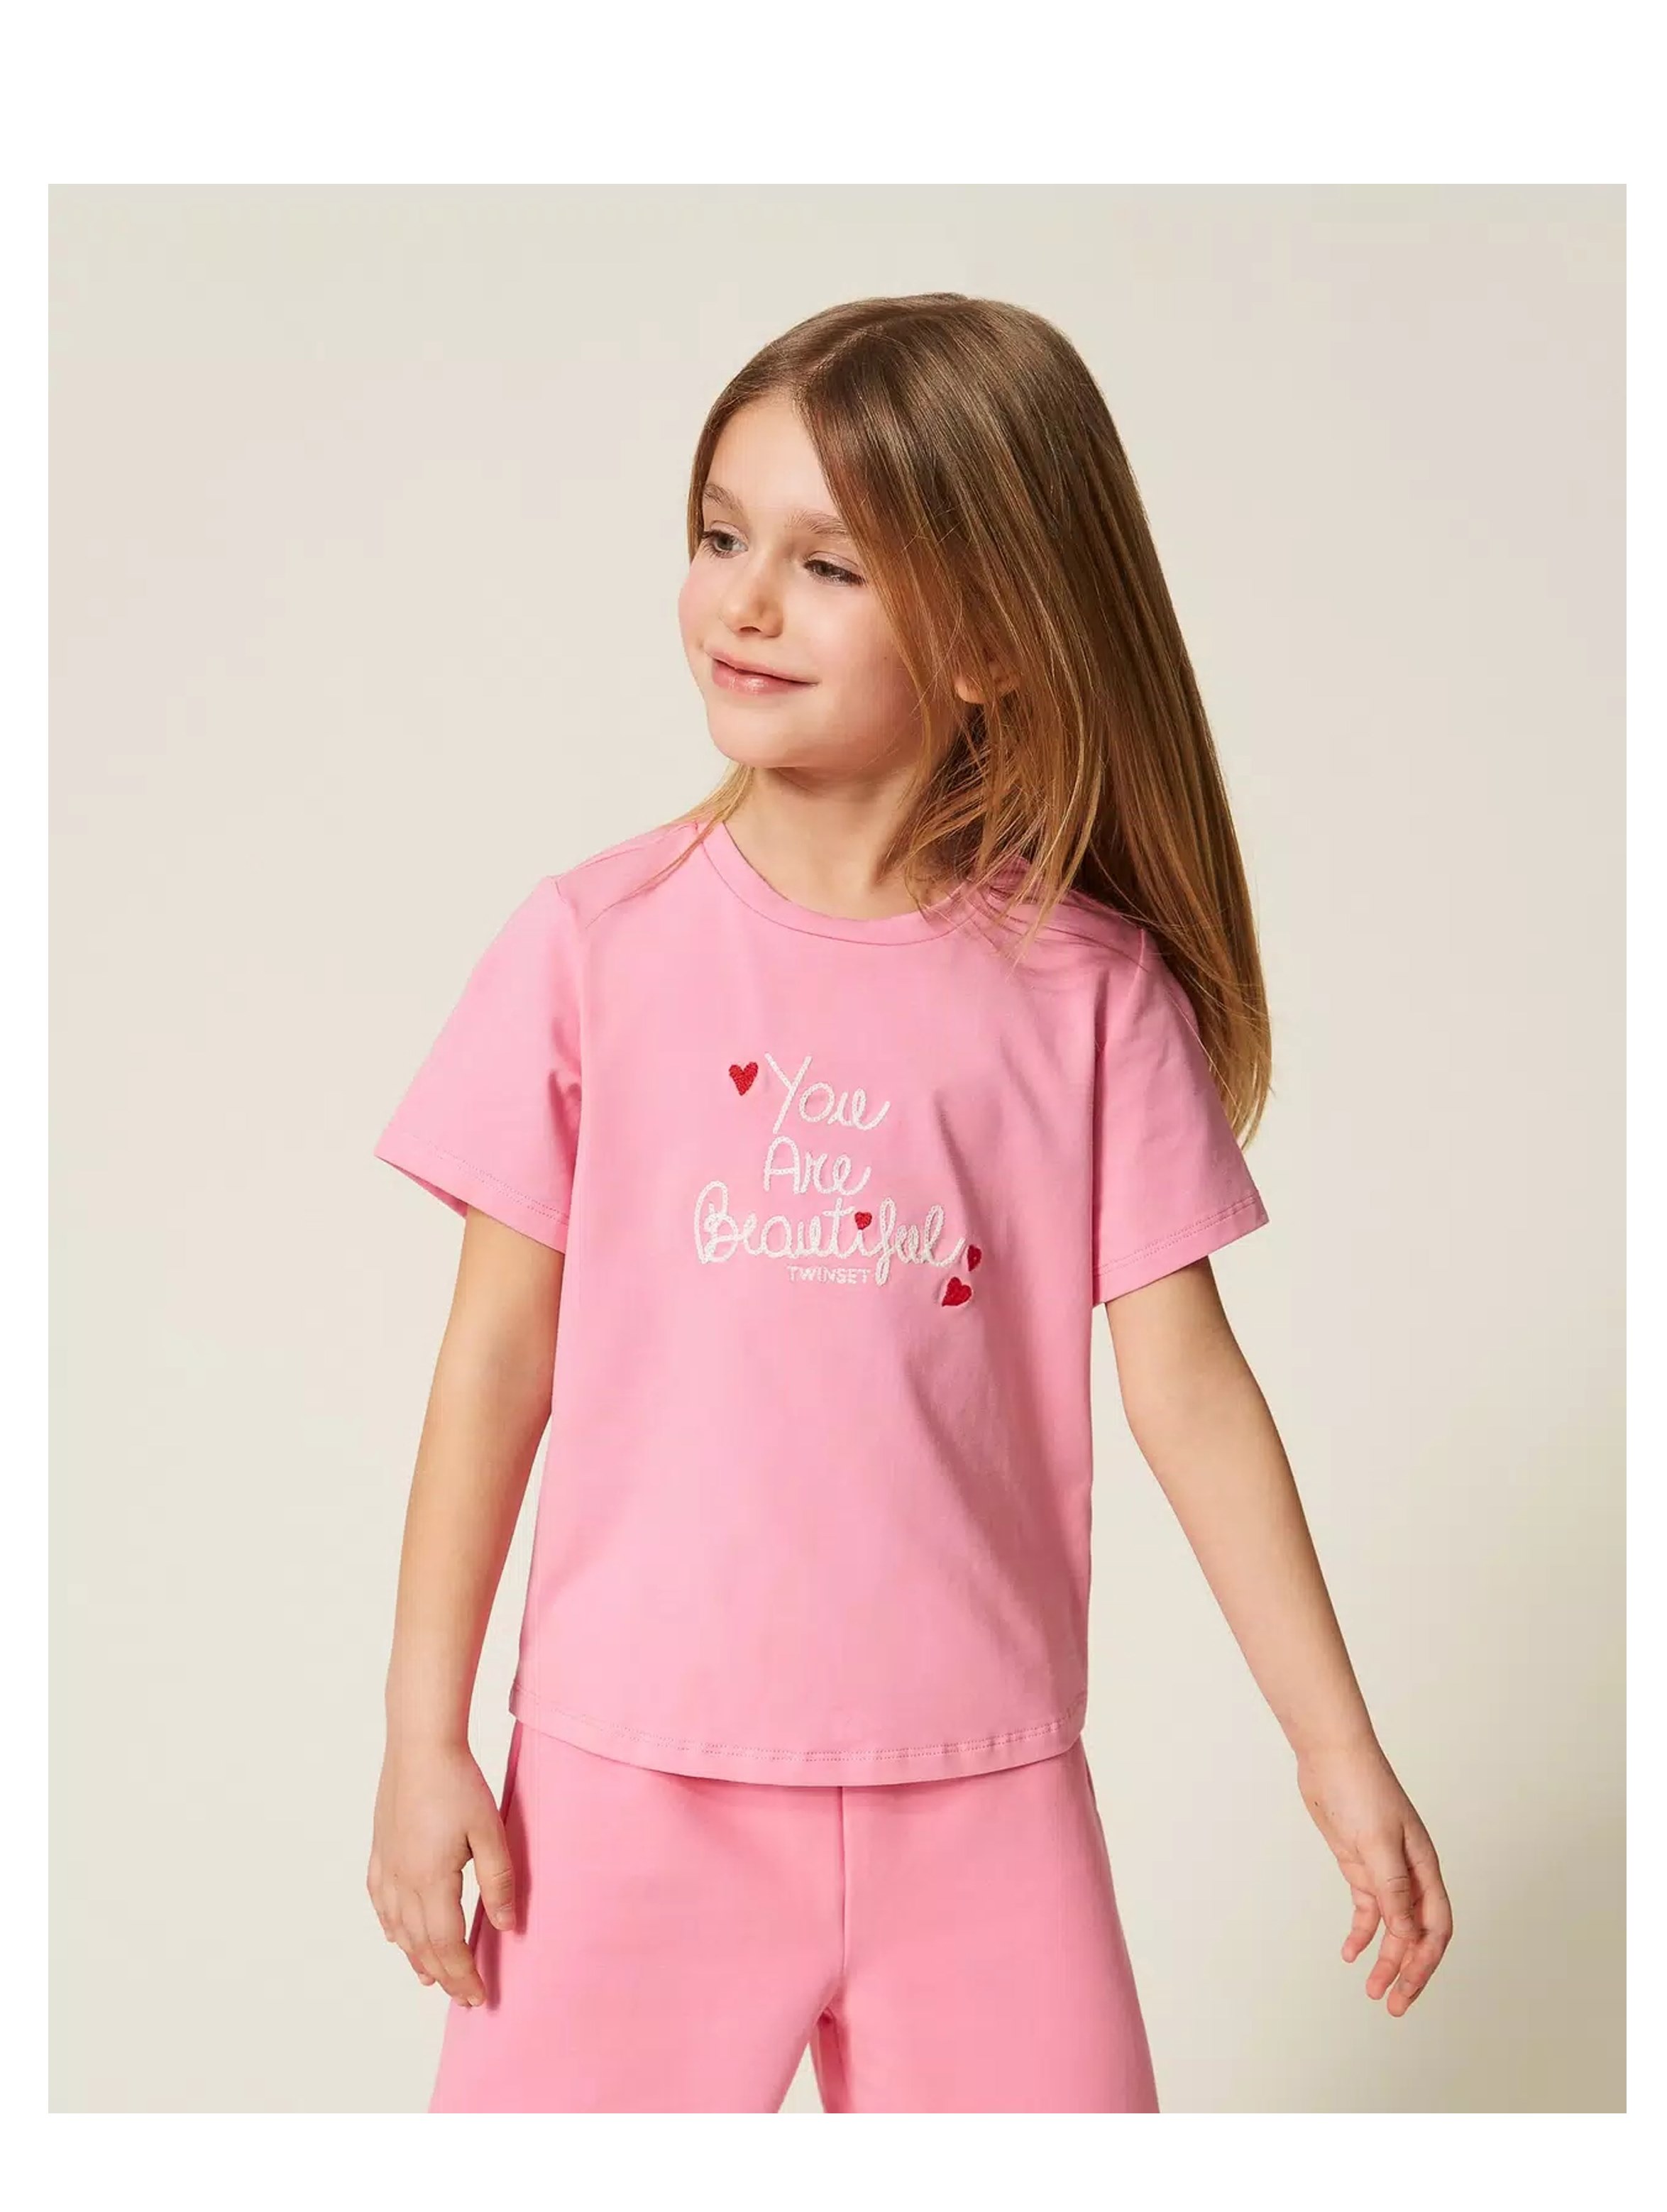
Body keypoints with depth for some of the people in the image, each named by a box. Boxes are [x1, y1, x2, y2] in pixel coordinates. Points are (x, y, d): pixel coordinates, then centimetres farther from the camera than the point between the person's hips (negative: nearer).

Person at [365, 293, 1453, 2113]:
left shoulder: (1088, 989, -4)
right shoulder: (600, 943, -5)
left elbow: (1186, 1383, 0)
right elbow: (499, 1355, 0)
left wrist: (1338, 1750, 1)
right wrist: (424, 1739, 1)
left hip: (981, 1788, 1)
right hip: (634, 1768, 0)